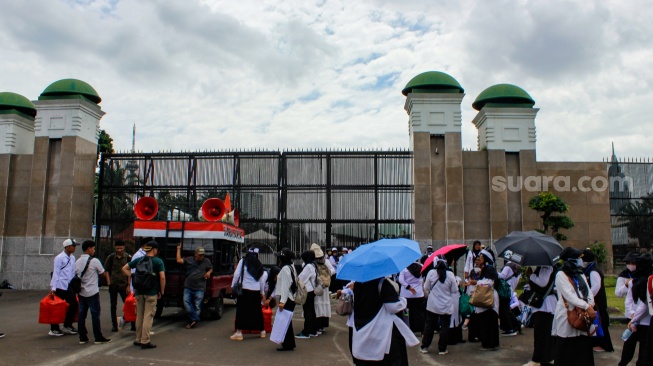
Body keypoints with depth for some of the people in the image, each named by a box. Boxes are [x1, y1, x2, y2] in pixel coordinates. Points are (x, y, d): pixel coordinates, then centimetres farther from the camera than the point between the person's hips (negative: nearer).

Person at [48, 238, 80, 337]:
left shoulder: (72, 258, 12)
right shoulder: (59, 258, -9)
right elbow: (55, 273, -12)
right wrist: (53, 288, -15)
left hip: (69, 287, 7)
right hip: (60, 287, -7)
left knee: (74, 305, 5)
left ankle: (67, 326, 19)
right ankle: (54, 329, 12)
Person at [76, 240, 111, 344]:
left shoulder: (77, 262, 7)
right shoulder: (94, 261, -12)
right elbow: (103, 272, -2)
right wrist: (108, 280, 16)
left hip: (81, 292, 6)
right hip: (92, 293, -6)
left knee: (82, 315, 8)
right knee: (95, 315, -1)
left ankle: (82, 338, 12)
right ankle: (98, 338, 3)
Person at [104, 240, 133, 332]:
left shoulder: (128, 257, -1)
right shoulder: (111, 257, 1)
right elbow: (107, 270, 9)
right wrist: (109, 281, 0)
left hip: (124, 284, -1)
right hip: (113, 285, 1)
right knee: (113, 305, 7)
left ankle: (133, 324, 1)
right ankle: (114, 324, 16)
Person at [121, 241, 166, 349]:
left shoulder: (138, 260, 7)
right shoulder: (158, 261, -7)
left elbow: (124, 268, 13)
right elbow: (162, 277, -14)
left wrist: (132, 276, 12)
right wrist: (161, 292, -4)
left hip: (139, 292, 5)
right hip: (151, 293, -5)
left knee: (139, 316, 15)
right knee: (148, 317, 0)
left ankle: (138, 339, 23)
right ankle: (145, 341, 0)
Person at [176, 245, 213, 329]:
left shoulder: (206, 261, 8)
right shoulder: (189, 260, 5)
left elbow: (211, 268, 23)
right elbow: (179, 260, -4)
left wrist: (209, 272, 1)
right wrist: (178, 249, -2)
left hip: (199, 288, -1)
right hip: (188, 287, 1)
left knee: (197, 306, -1)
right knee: (186, 302, -11)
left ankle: (192, 321, 11)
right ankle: (195, 319, -5)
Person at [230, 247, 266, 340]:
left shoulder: (243, 261, -3)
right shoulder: (259, 265, 9)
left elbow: (236, 274, -8)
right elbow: (262, 281, 11)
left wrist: (233, 286, 2)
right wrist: (262, 292, 21)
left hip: (244, 289, -4)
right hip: (256, 291, 4)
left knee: (241, 310, 2)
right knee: (257, 311, 14)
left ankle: (239, 332, 0)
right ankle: (262, 331, 25)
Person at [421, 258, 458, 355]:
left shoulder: (431, 273, -8)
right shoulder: (450, 275, -10)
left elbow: (426, 289, 2)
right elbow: (454, 291, -2)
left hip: (432, 305, 1)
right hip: (446, 307, -1)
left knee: (429, 325, 12)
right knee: (444, 327, 9)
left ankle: (424, 347, 17)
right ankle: (442, 349, 13)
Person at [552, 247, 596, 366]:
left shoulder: (581, 276, 18)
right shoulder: (561, 275, -4)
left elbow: (589, 293, 10)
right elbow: (569, 295, -14)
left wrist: (590, 305, -10)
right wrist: (587, 307, -19)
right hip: (567, 318, -6)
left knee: (583, 351, 4)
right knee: (566, 353, -1)